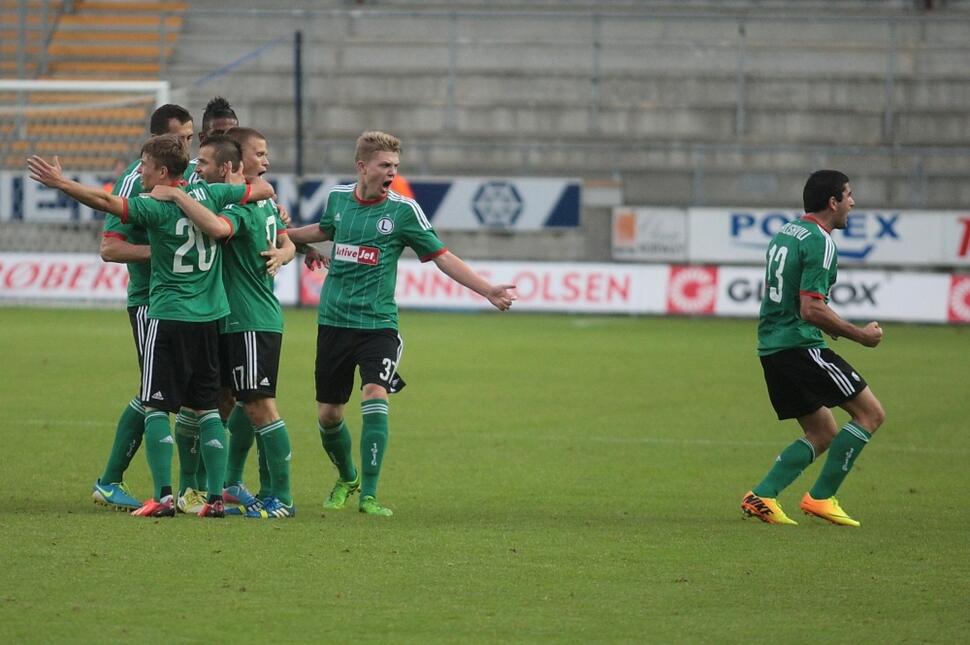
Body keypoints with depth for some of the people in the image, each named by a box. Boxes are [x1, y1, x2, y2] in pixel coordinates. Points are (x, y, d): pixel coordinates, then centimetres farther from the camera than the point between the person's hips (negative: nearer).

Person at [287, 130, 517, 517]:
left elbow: (442, 257, -3)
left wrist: (489, 291, -11)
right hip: (333, 321, 3)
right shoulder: (338, 198, 5)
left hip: (377, 325, -3)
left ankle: (368, 495, -17)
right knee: (328, 414, 6)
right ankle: (347, 479, 34)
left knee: (375, 398, -22)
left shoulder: (403, 210, -5)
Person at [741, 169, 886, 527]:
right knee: (870, 413, -1)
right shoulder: (819, 243, -14)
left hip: (771, 347, 9)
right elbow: (811, 309, -20)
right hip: (801, 346, -9)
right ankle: (820, 497, -3)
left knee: (823, 434, 16)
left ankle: (762, 496, 3)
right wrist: (859, 334, -11)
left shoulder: (784, 233, 16)